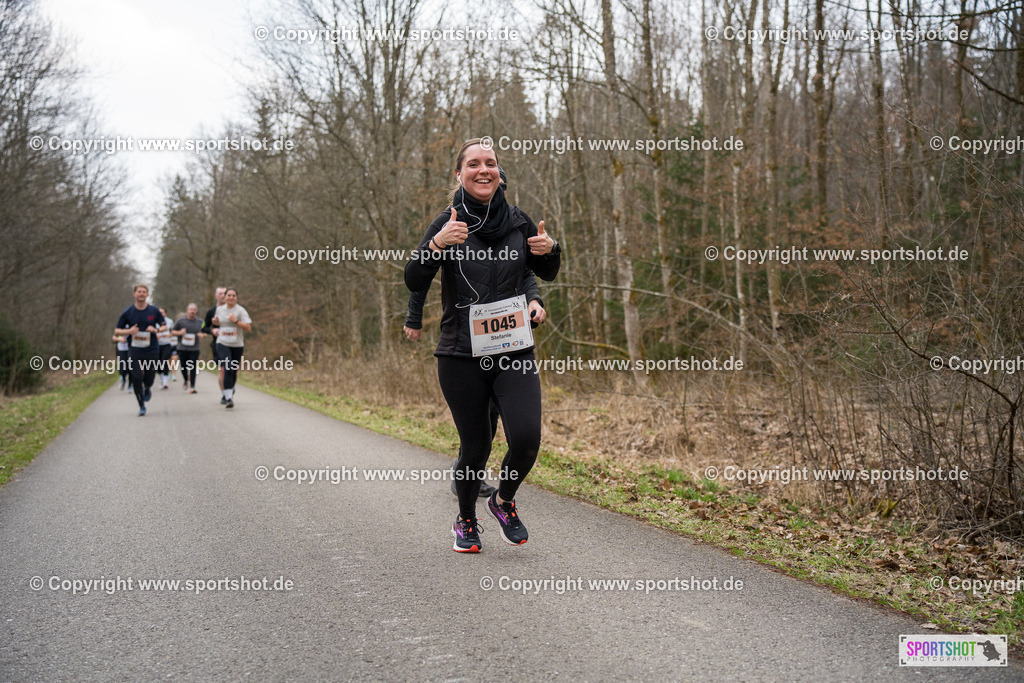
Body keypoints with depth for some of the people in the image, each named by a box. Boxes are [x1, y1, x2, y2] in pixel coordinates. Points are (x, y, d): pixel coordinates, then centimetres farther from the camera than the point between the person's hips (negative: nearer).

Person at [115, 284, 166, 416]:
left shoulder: (154, 311, 1)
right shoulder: (128, 312, 0)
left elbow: (164, 326, 11)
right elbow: (117, 331, 4)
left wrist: (156, 329, -10)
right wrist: (129, 331, -15)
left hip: (151, 350, 0)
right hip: (134, 350, 0)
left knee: (149, 379, 0)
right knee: (136, 378, -8)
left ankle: (147, 388, 40)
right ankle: (141, 406, 8)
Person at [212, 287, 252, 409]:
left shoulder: (240, 311, -4)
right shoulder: (220, 309, 8)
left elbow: (248, 328, -11)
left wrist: (236, 321, -21)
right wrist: (215, 322, 6)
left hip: (237, 344, 0)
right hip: (223, 344, 0)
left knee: (234, 371, 10)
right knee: (227, 369, -18)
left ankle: (231, 389, 40)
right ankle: (229, 398, -20)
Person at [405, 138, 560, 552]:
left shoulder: (518, 223, 7)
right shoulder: (448, 224, -1)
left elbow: (547, 274, 19)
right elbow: (414, 283, -9)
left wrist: (550, 250, -3)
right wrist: (437, 244, -26)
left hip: (514, 352, 2)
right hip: (461, 356, -2)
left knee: (526, 439, -13)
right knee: (475, 447, 4)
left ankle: (504, 501, 18)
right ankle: (466, 522, 31)